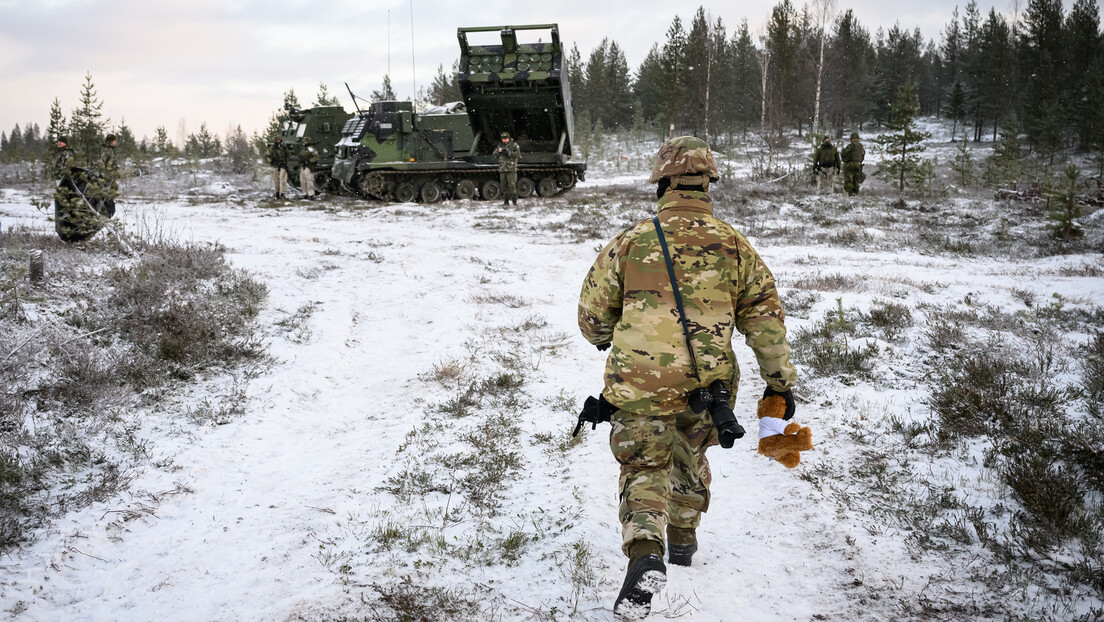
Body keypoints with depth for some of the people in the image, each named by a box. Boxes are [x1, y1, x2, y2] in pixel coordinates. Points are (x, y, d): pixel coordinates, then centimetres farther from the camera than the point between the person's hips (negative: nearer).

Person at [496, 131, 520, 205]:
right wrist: (499, 151, -8)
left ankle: (514, 200, -9)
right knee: (504, 185, 4)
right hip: (502, 169, 5)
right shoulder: (500, 146, 18)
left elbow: (518, 154, -10)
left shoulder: (514, 145, 2)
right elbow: (495, 153, 14)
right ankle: (506, 201, 10)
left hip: (511, 169, -5)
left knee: (512, 185, -12)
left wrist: (508, 153, -17)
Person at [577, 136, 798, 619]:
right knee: (690, 455, 25)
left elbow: (593, 310, 3)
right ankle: (682, 538, 40)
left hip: (640, 381, -2)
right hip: (707, 383, 2)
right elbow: (765, 316, 2)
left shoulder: (631, 243, -4)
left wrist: (604, 337, 26)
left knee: (643, 467, 6)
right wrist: (780, 380, 10)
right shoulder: (734, 245, 0)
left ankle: (644, 554, -17)